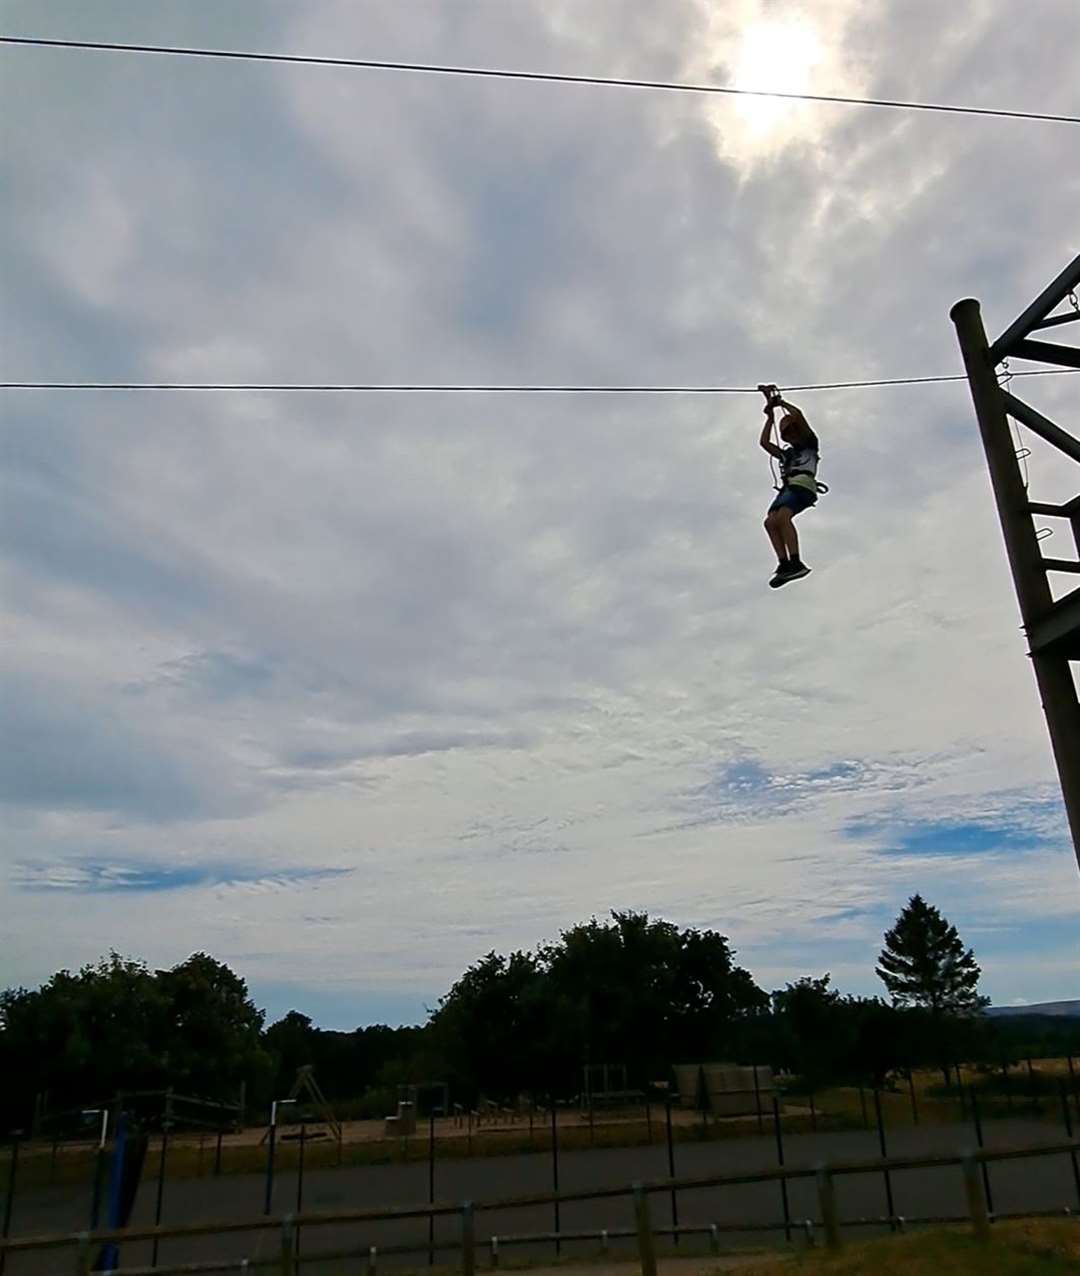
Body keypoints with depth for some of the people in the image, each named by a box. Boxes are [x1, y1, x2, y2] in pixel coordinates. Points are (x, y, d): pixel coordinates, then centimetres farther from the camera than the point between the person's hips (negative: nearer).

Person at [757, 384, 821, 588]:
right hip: (787, 487, 7)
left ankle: (795, 562, -42)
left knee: (782, 517, -32)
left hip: (802, 484, -6)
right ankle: (784, 563, -34)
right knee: (770, 521, -22)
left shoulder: (810, 444, 21)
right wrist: (770, 417, 39)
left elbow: (798, 416, 11)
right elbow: (764, 442, 36)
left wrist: (781, 402, 25)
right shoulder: (786, 454, 38)